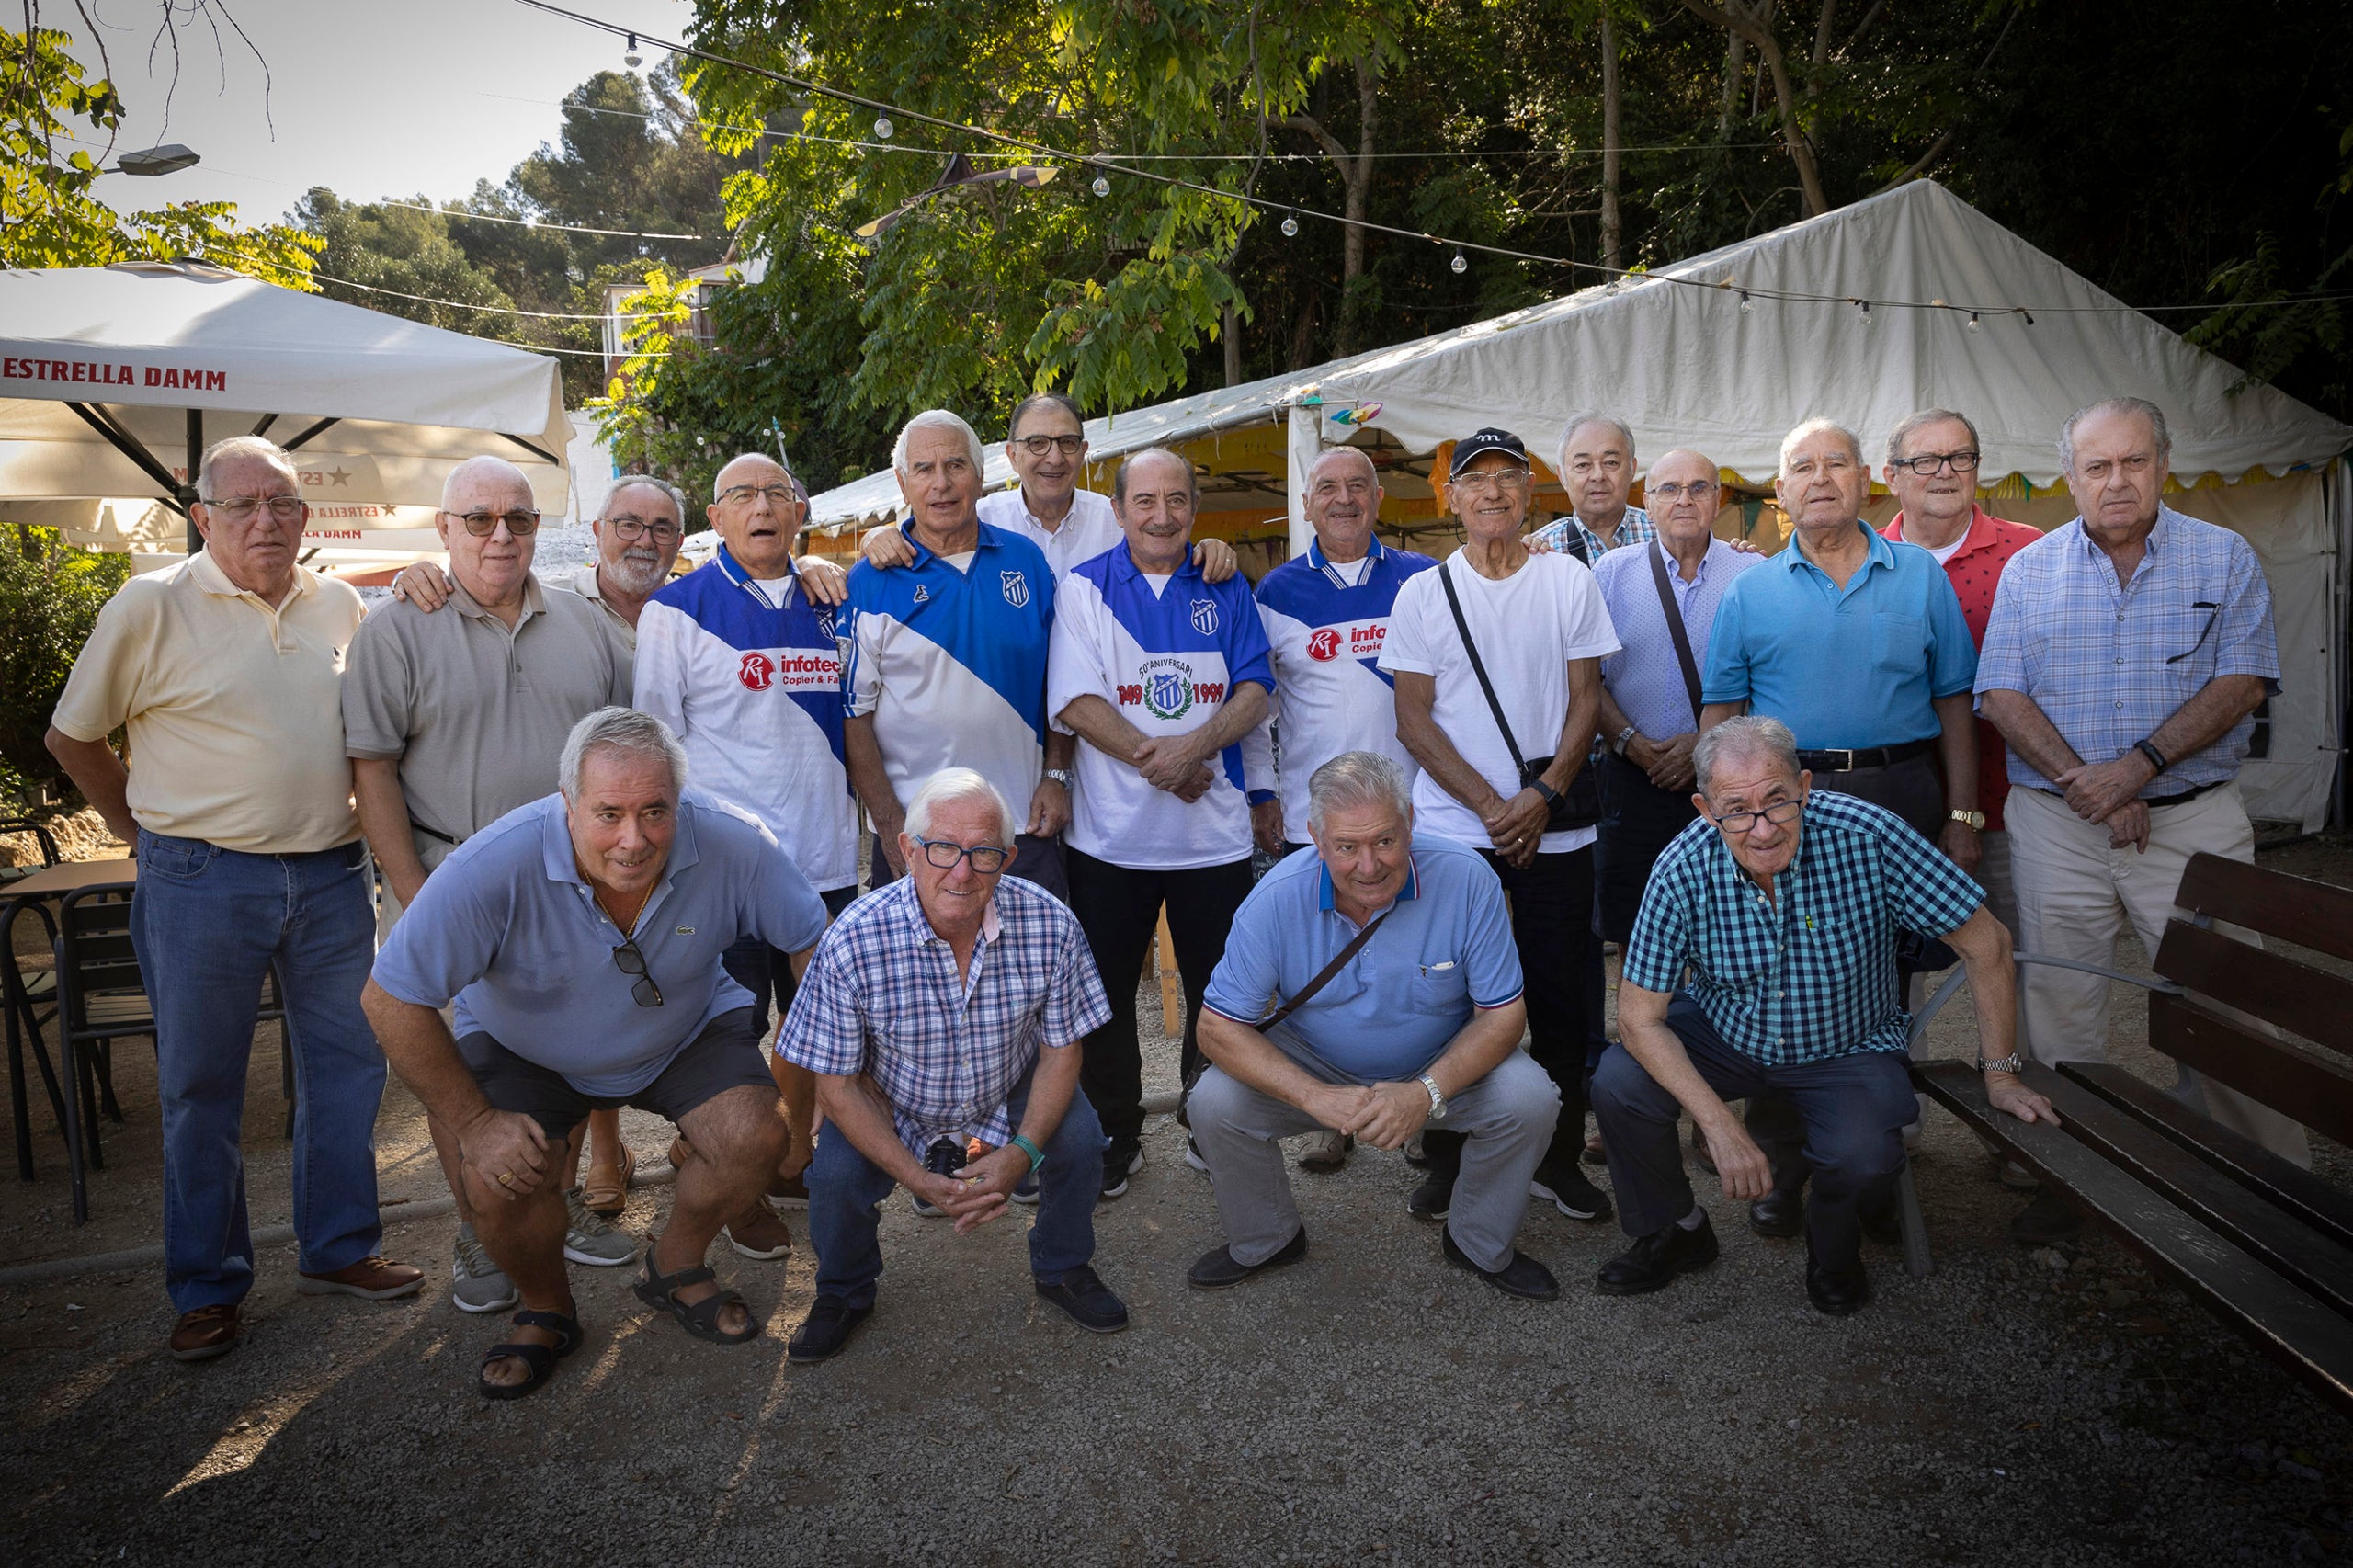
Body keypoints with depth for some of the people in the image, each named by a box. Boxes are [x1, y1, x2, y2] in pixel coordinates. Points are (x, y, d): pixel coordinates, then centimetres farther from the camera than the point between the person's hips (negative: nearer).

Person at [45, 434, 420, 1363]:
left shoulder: (341, 606, 7)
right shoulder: (151, 607, -5)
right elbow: (72, 737, 4)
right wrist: (140, 827, 7)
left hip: (333, 876, 4)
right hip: (203, 883, -4)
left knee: (349, 1066, 11)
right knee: (200, 1087, 6)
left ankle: (338, 1249, 27)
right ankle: (206, 1288, 20)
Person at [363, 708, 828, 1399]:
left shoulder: (734, 844, -30)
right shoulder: (494, 866, -35)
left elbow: (818, 943, -12)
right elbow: (390, 1000, -24)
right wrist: (472, 1121, -22)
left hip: (687, 1032, 1)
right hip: (526, 1049, -1)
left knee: (755, 1136, -21)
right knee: (496, 1180, -24)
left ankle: (675, 1268, 11)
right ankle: (546, 1312, 11)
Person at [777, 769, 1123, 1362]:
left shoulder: (1050, 924, -25)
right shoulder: (852, 941, -29)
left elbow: (1061, 1048, -11)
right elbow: (837, 1083, -19)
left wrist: (1022, 1151, -24)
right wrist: (918, 1178, -27)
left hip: (1012, 1097, 1)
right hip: (893, 1111, -1)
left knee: (1079, 1140, -22)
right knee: (835, 1176, -24)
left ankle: (1063, 1270, 11)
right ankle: (844, 1293, 12)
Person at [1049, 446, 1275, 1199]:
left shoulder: (1227, 589, 7)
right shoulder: (1085, 588, 1)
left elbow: (1255, 689, -1)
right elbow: (1075, 701, -8)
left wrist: (1194, 746, -18)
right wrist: (1161, 766, -15)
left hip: (1216, 830, 2)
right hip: (1110, 832, -1)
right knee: (1106, 993, 8)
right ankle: (1115, 1137, 24)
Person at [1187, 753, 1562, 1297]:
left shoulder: (1465, 879, -23)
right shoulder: (1277, 898, -22)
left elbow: (1503, 1012, -16)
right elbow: (1218, 1028, -19)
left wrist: (1427, 1093, -33)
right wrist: (1316, 1098, -33)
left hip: (1441, 1066, 0)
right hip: (1312, 1066, 0)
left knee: (1530, 1098, -25)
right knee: (1214, 1102, -23)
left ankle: (1480, 1245, 6)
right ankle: (1265, 1240, 9)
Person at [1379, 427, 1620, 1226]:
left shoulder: (1569, 580, 5)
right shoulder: (1423, 593, 4)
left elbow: (1586, 698, 3)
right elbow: (1414, 719, 0)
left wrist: (1541, 797, -10)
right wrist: (1490, 805, -9)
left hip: (1555, 828, 1)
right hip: (1451, 826, 0)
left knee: (1559, 995, 4)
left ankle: (1558, 1158, 20)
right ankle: (1446, 1160, 17)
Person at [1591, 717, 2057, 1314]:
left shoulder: (1868, 837, -28)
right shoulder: (1683, 870, -24)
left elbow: (1986, 943, -16)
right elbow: (1640, 1017, -19)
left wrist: (2000, 1074, -10)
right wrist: (1720, 1126, -27)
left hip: (1848, 1045, -1)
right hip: (1721, 1033, 1)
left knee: (1864, 1157, -29)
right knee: (1617, 1085, -23)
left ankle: (1833, 1244, 10)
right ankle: (1675, 1231, 8)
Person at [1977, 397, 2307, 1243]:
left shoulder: (2225, 558, 4)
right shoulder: (2028, 571, 7)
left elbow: (2241, 684, -5)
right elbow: (2002, 696, -1)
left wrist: (2138, 766, -17)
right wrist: (2081, 781, -13)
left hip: (2194, 822, -1)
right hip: (2057, 825, 1)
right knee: (2059, 1009, 7)